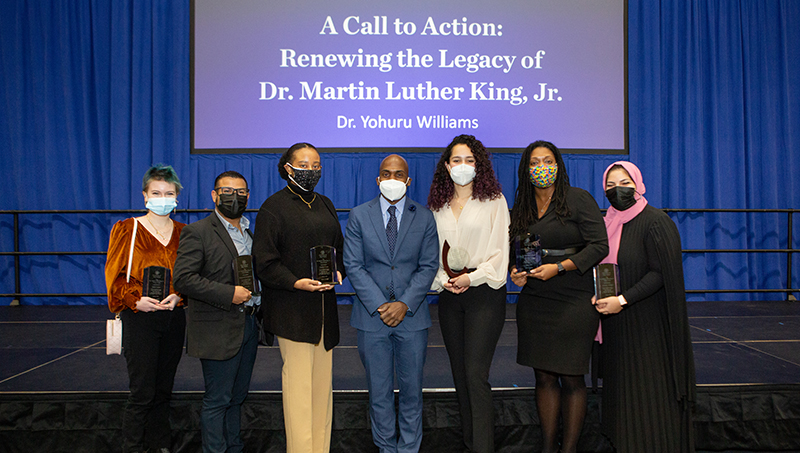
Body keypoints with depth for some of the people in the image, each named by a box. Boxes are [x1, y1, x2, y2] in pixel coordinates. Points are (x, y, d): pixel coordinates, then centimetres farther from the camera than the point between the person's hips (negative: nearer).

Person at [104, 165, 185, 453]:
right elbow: (115, 275, -1)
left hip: (174, 318, 4)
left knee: (163, 391, 12)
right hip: (140, 318, -3)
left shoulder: (182, 233, 10)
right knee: (142, 393, -4)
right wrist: (135, 300, -15)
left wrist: (178, 296, -8)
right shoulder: (128, 229, 0)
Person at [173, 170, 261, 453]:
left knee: (237, 396, 17)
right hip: (219, 331, -7)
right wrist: (228, 294, -21)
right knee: (217, 400, 1)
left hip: (248, 326, 7)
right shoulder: (198, 232, -8)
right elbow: (183, 279, -17)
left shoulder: (250, 234, 15)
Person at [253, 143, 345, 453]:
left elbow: (340, 247, 22)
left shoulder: (325, 204, 17)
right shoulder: (274, 206, -2)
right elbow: (265, 261, -7)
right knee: (298, 383, -5)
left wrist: (338, 271, 1)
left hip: (324, 305, 6)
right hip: (292, 308, -6)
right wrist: (296, 282, -20)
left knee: (323, 381, 9)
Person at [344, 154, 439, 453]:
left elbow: (428, 266, 0)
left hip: (412, 316, 0)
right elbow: (353, 266, -3)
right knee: (379, 390, 10)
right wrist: (380, 305, -12)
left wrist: (405, 304, -12)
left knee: (411, 388, 9)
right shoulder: (359, 216, 1)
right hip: (372, 316, 0)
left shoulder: (424, 218, 3)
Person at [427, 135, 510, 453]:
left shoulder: (493, 201, 1)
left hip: (484, 292, -5)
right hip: (449, 295, 5)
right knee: (459, 373, 9)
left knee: (476, 373, -12)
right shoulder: (438, 205, 13)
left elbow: (500, 250, -4)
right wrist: (442, 279, -2)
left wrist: (472, 277, -11)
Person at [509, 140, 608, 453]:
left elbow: (599, 245, -9)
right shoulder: (521, 208, 12)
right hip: (534, 301, 4)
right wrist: (516, 271, -1)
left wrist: (559, 267, -16)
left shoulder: (578, 199, -3)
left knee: (571, 378, 0)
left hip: (574, 301, -4)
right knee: (544, 376, 7)